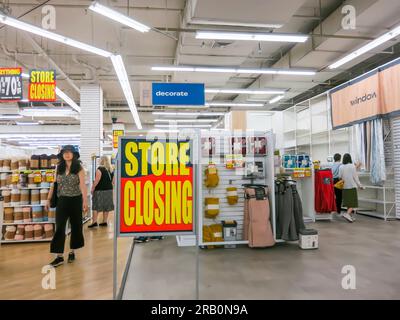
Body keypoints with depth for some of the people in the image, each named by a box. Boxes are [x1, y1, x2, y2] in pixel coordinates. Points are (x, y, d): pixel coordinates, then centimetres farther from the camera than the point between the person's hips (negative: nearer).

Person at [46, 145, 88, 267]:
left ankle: (72, 252, 24)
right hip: (62, 200, 2)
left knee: (76, 226, 8)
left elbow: (82, 185, -13)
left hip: (75, 200, -2)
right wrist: (48, 199, 7)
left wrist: (85, 200, -22)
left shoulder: (79, 168, -5)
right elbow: (54, 185, 10)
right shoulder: (58, 168, 6)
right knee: (59, 227, -3)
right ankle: (59, 256, 2)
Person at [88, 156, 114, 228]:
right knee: (106, 206, 9)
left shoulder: (100, 169, -12)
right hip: (109, 190, 6)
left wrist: (93, 188, -7)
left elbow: (97, 180, -15)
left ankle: (94, 221, -7)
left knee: (96, 206, -1)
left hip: (100, 190, -6)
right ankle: (105, 221, 13)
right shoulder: (111, 170, 8)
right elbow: (113, 181, 12)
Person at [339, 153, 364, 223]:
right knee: (353, 202, 0)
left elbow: (340, 177, 3)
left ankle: (350, 216, 21)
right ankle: (347, 214, -19)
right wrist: (360, 185, 3)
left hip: (345, 187, 5)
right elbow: (355, 177, -6)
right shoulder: (352, 166, -9)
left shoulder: (341, 167, 0)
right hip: (352, 186, -4)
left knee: (348, 202, 14)